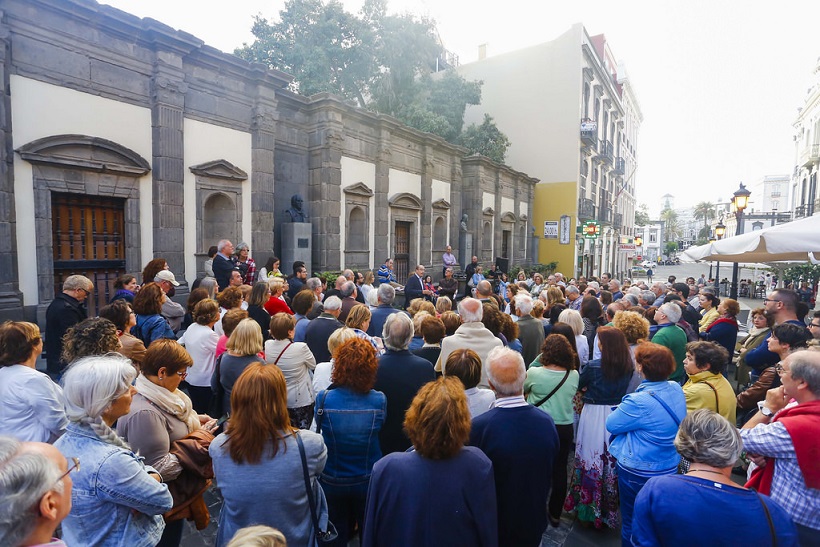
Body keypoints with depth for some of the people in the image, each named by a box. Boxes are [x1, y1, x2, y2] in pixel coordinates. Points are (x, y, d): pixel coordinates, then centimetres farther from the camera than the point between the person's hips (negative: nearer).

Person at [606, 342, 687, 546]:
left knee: (632, 522, 16)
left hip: (638, 472, -7)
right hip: (669, 467, 7)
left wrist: (622, 408, -3)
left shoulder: (640, 401, -31)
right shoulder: (676, 389, -8)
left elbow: (611, 424, -19)